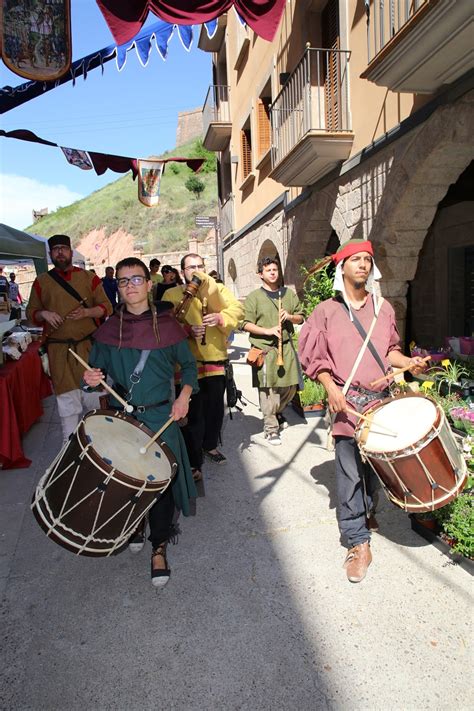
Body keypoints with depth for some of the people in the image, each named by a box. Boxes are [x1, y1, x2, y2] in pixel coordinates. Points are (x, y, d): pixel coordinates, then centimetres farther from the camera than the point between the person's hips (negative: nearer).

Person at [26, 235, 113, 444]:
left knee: (93, 394, 7)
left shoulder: (89, 277, 6)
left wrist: (86, 312, -14)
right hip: (59, 350, 0)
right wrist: (43, 314, -9)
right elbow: (30, 312, 14)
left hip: (89, 346, 0)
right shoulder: (41, 281, 8)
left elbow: (107, 307, 5)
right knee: (66, 398, 2)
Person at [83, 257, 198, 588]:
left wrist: (184, 395, -9)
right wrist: (93, 378, -14)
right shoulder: (108, 329, 1)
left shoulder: (167, 325, -3)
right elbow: (97, 369, 10)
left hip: (160, 416, -2)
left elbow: (189, 365, 7)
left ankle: (159, 547, 19)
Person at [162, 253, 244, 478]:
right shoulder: (171, 295, 4)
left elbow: (236, 309, 0)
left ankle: (210, 446, 41)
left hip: (216, 360, 4)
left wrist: (220, 317, -20)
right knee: (193, 414, 1)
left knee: (216, 409, 16)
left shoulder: (217, 289, 12)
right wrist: (187, 330, -24)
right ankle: (194, 463, 15)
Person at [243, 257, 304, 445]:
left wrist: (290, 317, -4)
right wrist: (268, 331, -17)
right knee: (268, 388, -6)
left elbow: (300, 317, 19)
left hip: (286, 346, 5)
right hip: (264, 348, -4)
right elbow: (246, 324, -5)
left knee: (290, 386, 10)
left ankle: (277, 413, 38)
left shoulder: (289, 294, 14)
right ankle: (270, 428, 3)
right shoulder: (254, 297, 1)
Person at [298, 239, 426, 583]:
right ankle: (359, 543, 7)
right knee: (350, 471, -4)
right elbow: (313, 355, 0)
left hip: (381, 398, 4)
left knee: (374, 464, 15)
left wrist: (406, 361, -1)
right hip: (347, 400, -3)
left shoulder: (383, 308, 10)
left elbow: (389, 349, 19)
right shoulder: (327, 311, 0)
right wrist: (332, 388, -11)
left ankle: (366, 511, 42)